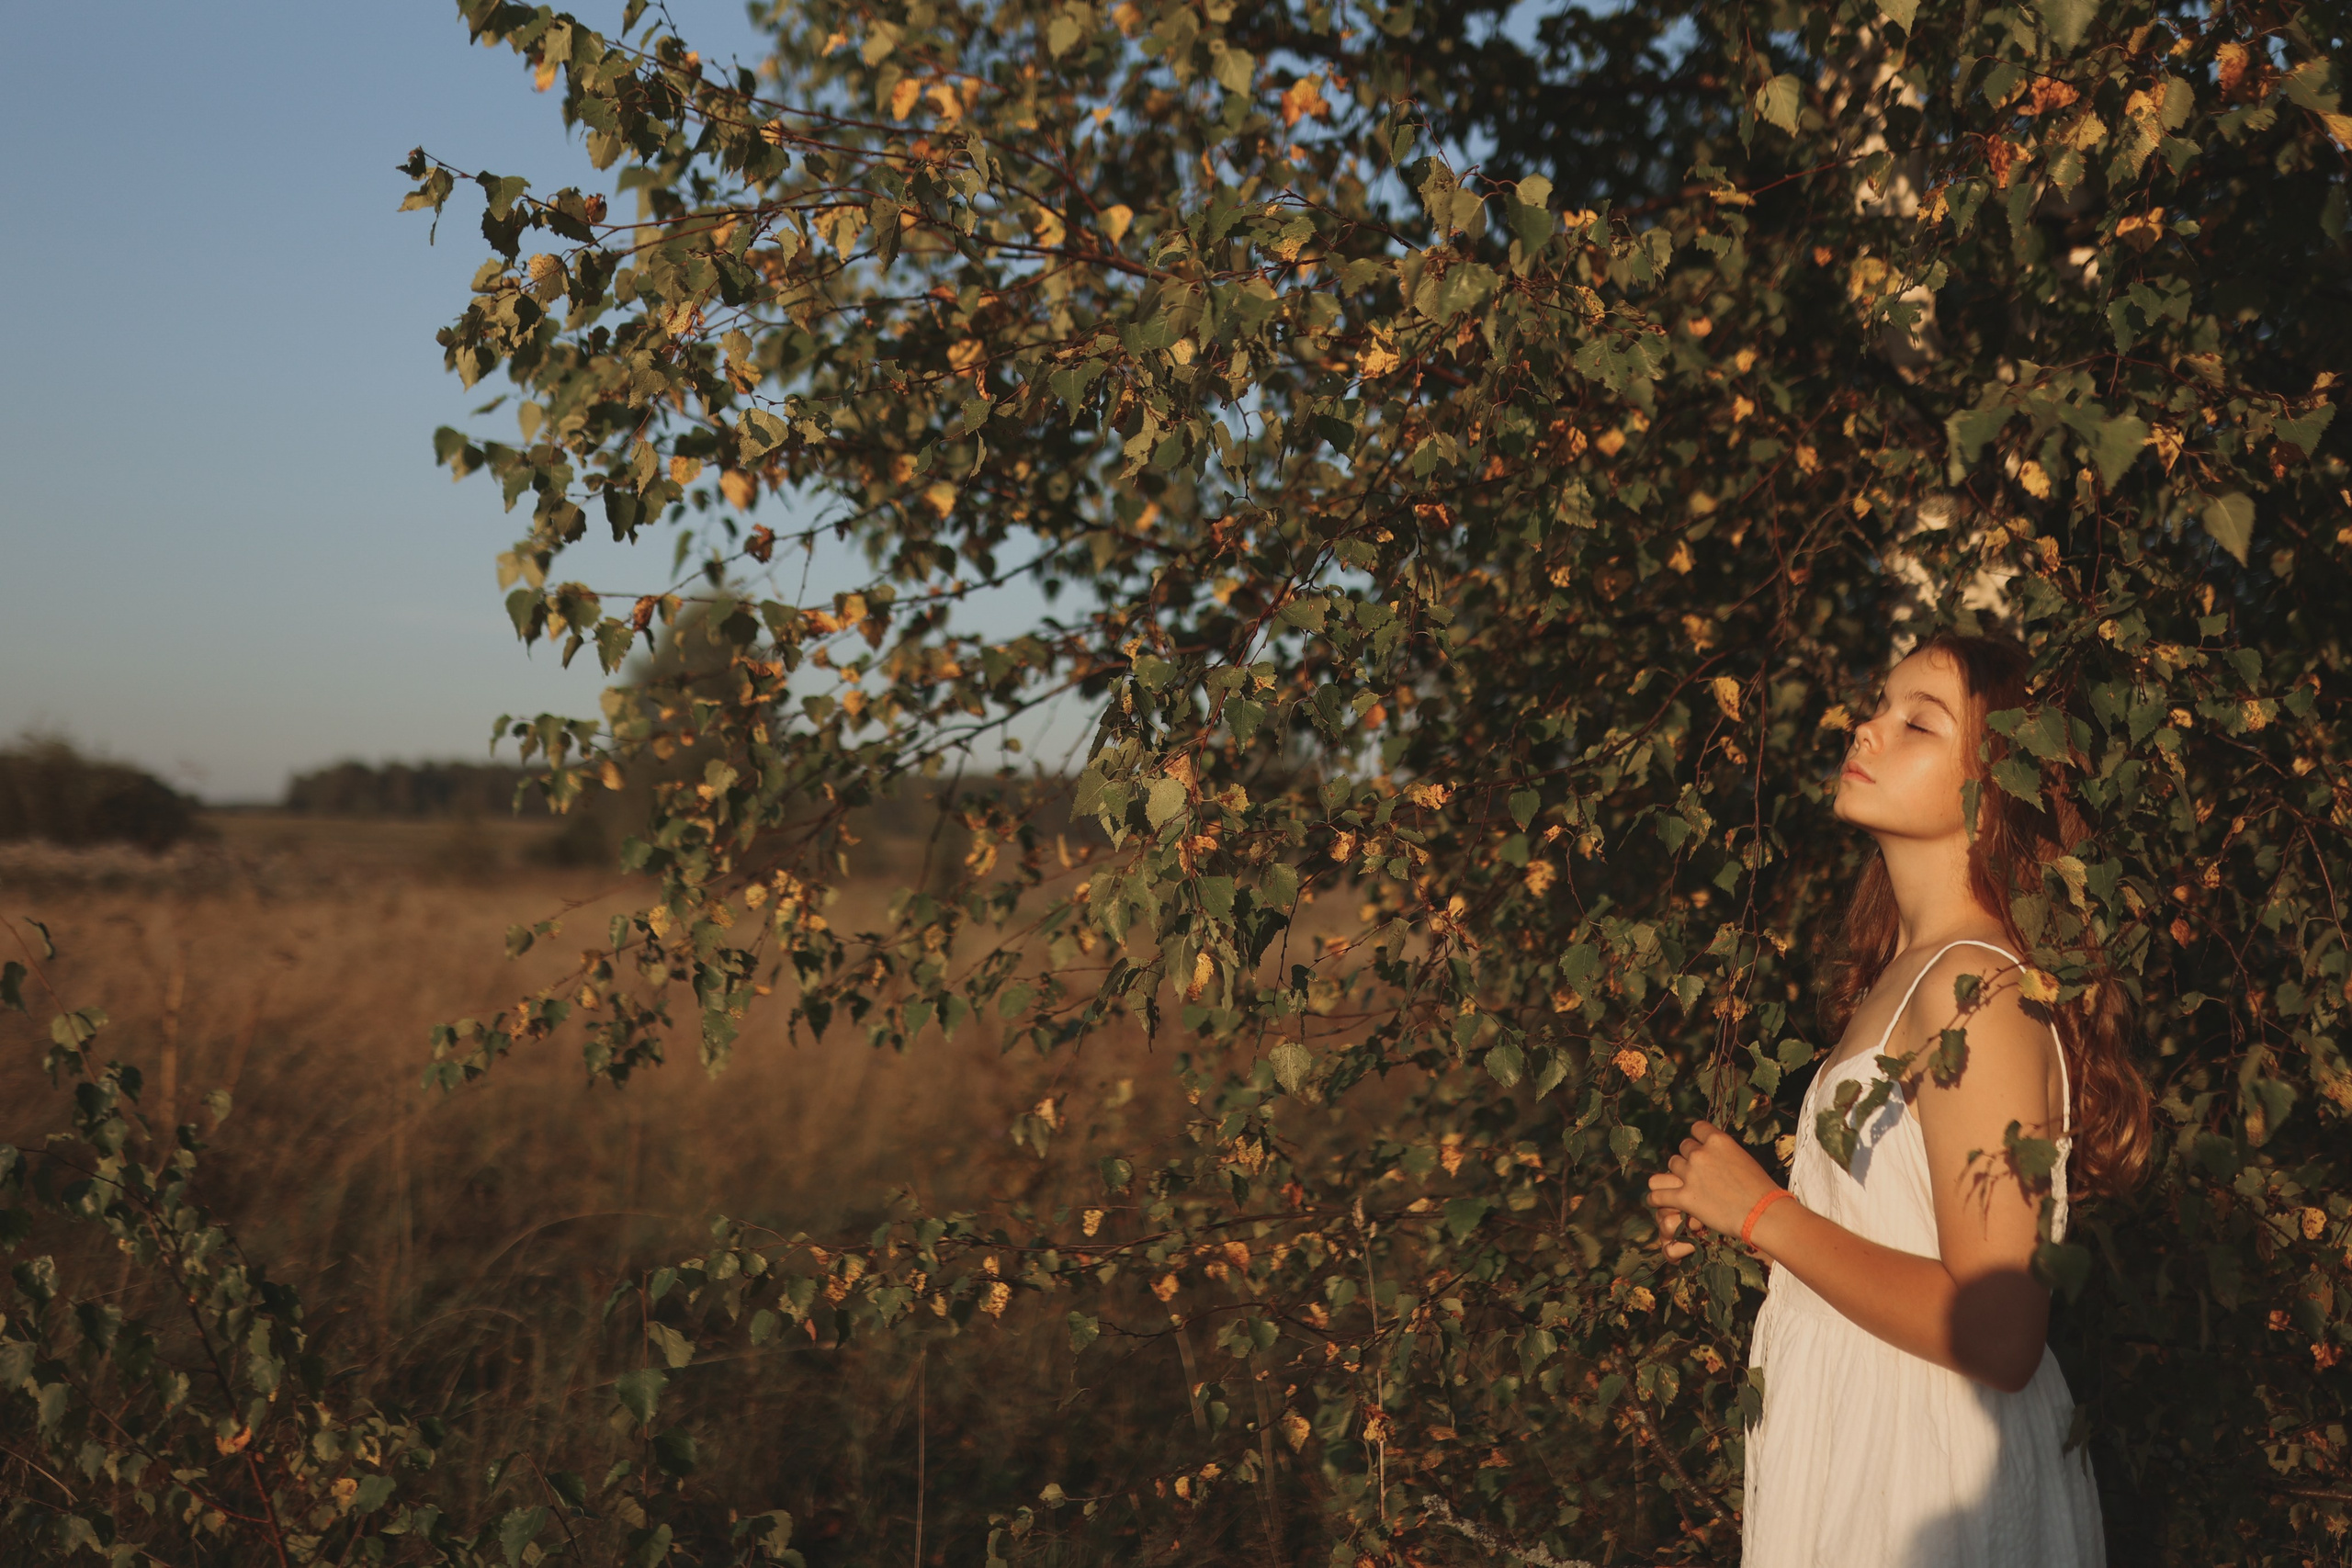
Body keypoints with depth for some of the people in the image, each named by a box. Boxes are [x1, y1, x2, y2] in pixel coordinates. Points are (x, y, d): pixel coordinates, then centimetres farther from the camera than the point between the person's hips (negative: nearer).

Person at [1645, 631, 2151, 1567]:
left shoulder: (1975, 988, -21)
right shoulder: (1906, 971, 8)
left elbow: (1996, 1333, -26)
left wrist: (1763, 1212, -19)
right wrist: (1728, 1210, 3)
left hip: (1932, 1489, -9)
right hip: (1864, 1449, 9)